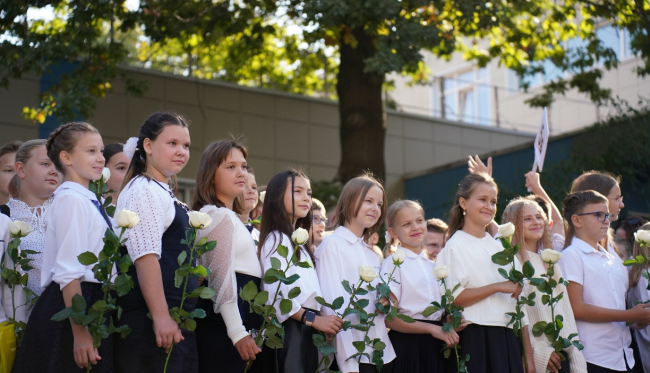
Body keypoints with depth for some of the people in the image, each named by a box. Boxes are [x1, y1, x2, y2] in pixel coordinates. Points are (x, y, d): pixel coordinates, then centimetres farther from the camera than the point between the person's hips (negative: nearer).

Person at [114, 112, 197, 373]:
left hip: (175, 318, 10)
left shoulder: (164, 194, 21)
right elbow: (145, 257, -19)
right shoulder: (145, 191, -9)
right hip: (152, 321, -10)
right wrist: (161, 316, -23)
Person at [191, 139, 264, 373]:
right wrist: (238, 333, -20)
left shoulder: (229, 217, 23)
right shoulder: (219, 215, -8)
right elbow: (222, 277, -16)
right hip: (226, 325, -10)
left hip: (240, 319, 10)